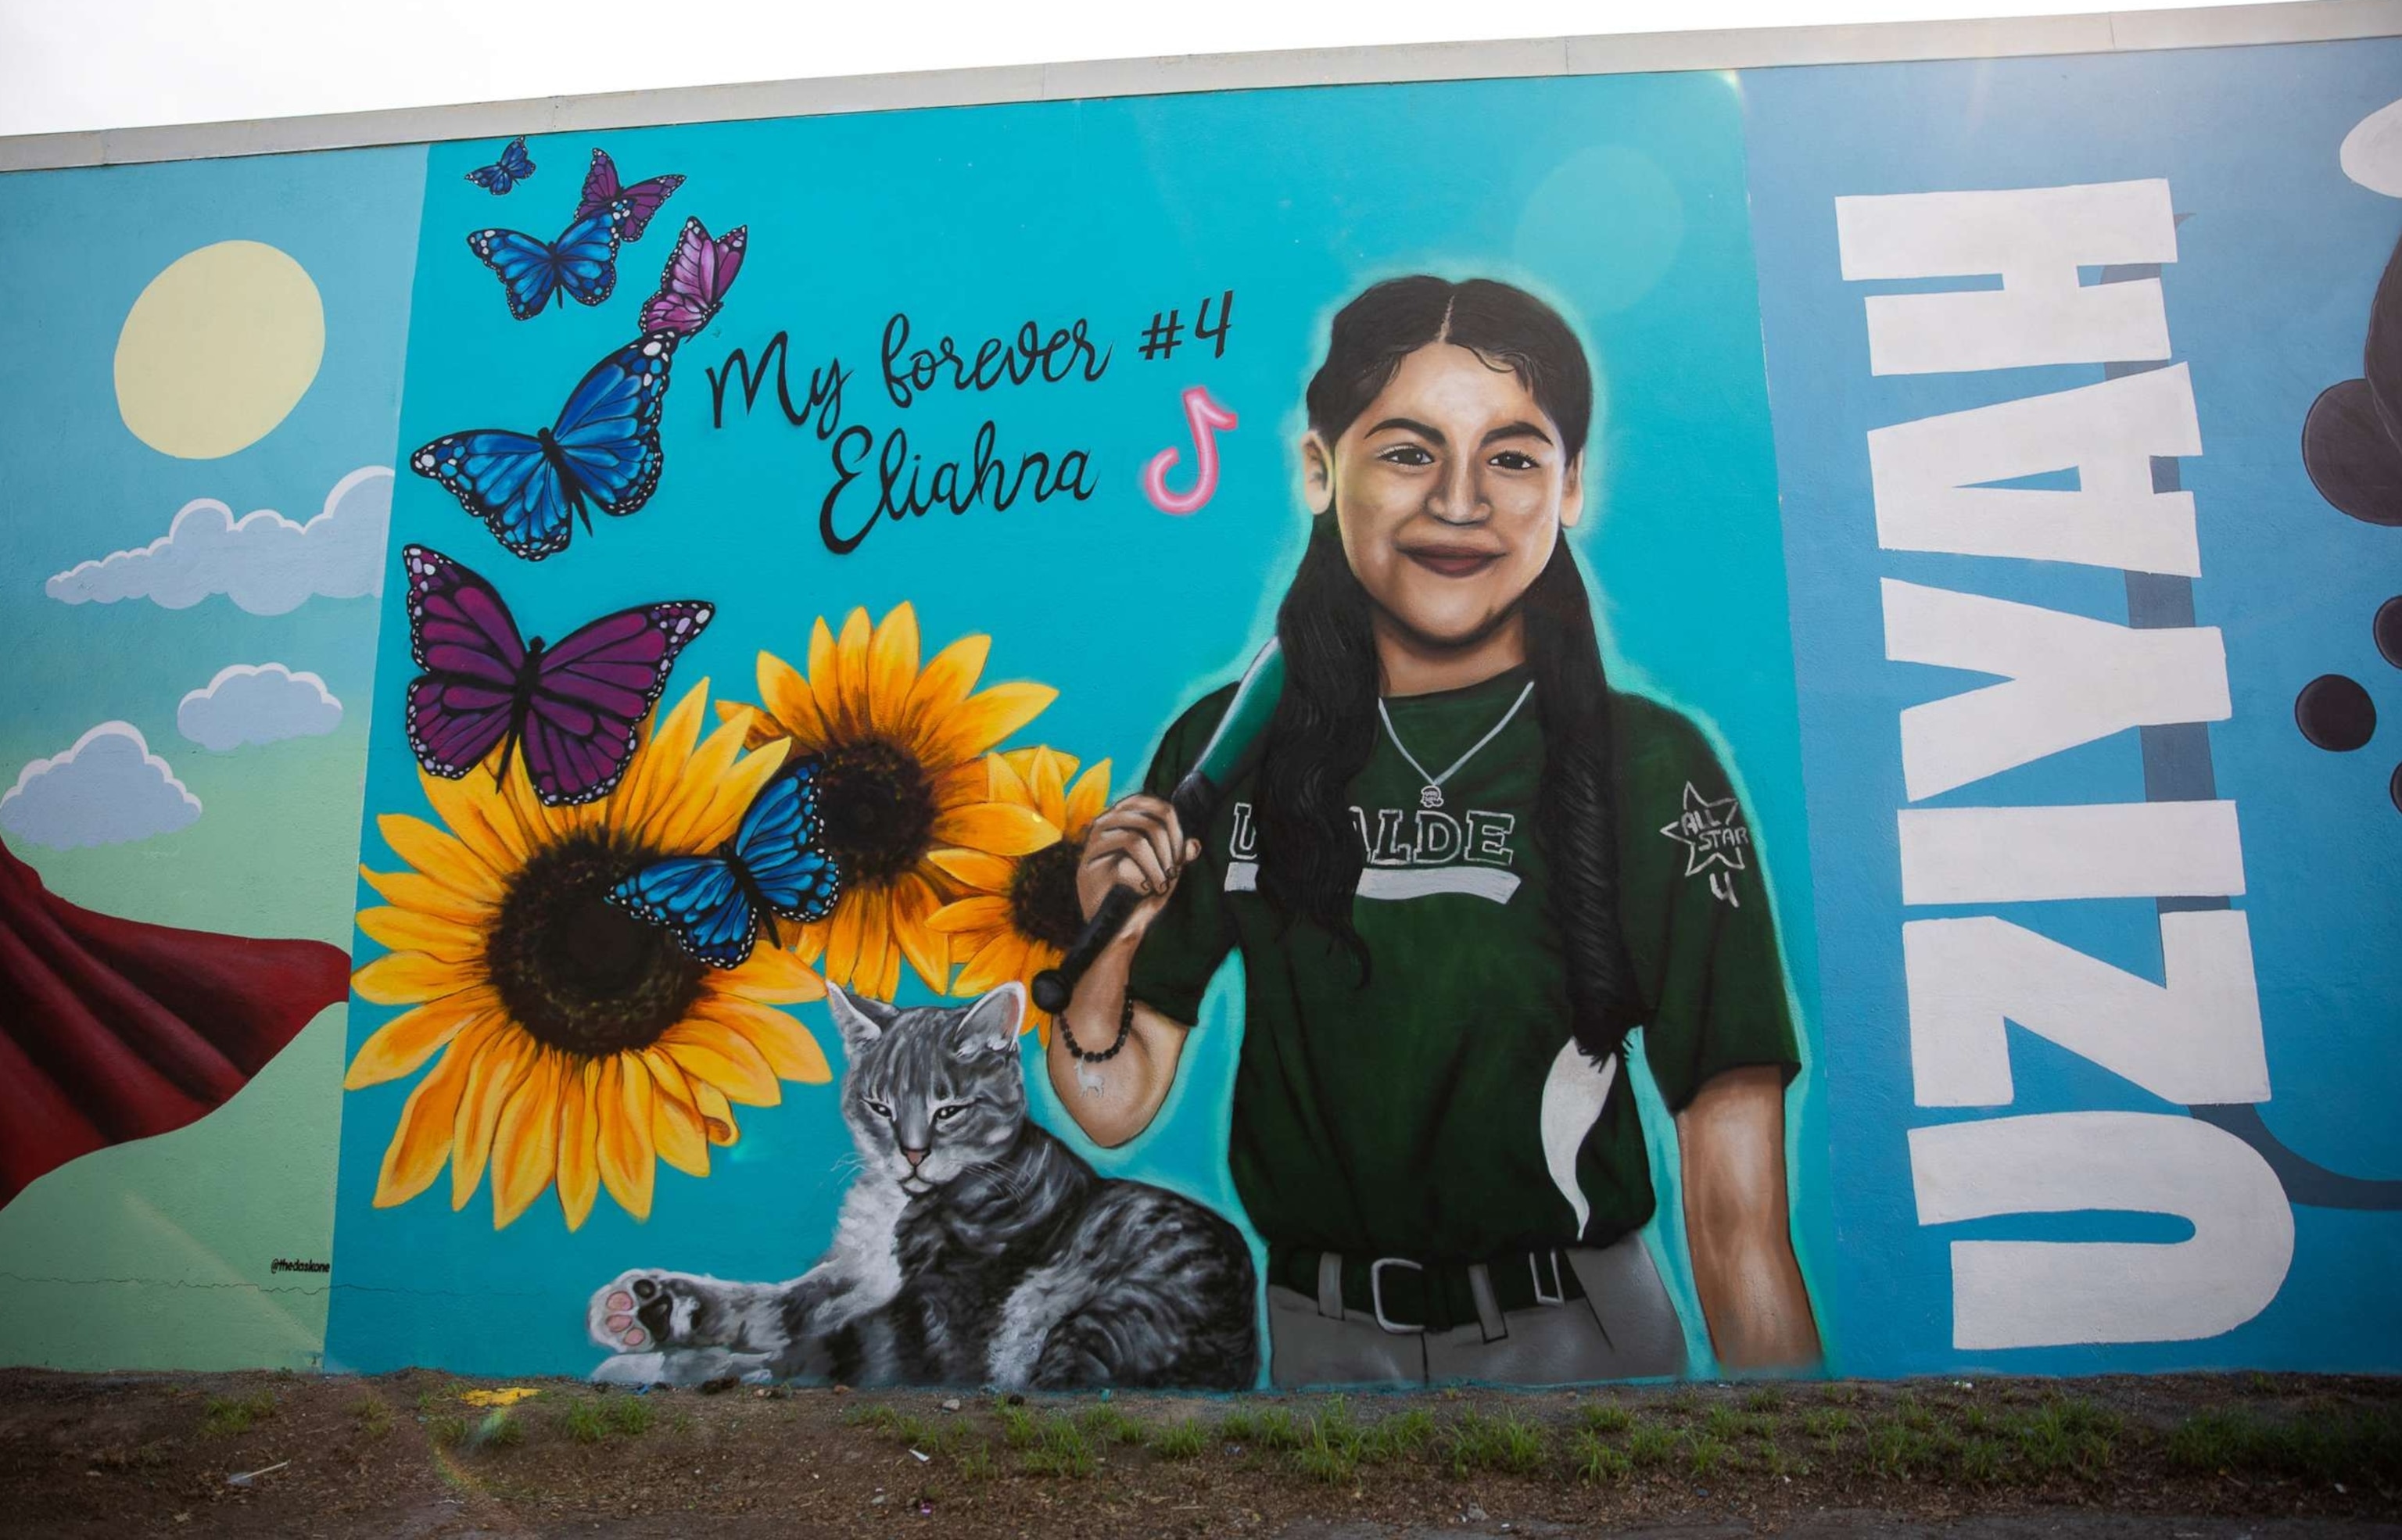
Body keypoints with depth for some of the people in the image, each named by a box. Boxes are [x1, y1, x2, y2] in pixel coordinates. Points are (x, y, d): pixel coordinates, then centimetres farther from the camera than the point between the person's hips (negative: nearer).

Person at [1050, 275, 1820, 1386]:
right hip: (1312, 1342, 2)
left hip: (1576, 1336, -2)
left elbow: (1739, 1219, -13)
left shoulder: (1654, 774, -13)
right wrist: (1108, 945, -19)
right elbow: (1115, 1108, -2)